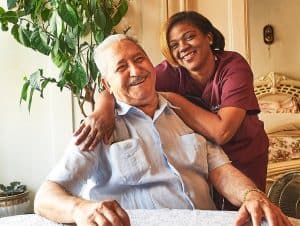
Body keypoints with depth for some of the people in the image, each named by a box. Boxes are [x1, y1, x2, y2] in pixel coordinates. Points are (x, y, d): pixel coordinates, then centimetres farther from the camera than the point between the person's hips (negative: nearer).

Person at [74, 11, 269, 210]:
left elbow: (221, 132, -36)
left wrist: (173, 99, -29)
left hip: (244, 158, -1)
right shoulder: (174, 70, -17)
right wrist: (105, 107, -46)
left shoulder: (234, 66, -24)